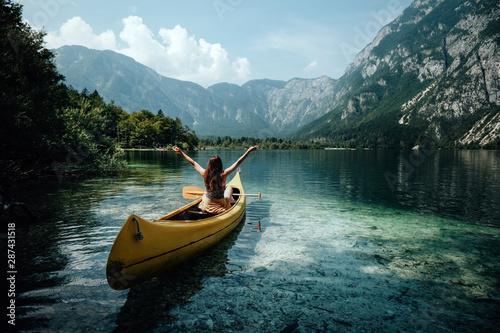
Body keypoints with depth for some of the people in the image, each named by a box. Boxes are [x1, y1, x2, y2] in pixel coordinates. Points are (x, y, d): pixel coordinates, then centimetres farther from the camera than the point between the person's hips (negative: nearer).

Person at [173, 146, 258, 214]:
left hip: (207, 206, 2)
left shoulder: (205, 174, -14)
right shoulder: (223, 175, -22)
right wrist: (249, 151, -14)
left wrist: (181, 152, 12)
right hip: (222, 205, -2)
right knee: (229, 187, 25)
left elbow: (193, 162, -1)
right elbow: (238, 163, -19)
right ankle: (231, 200, 50)